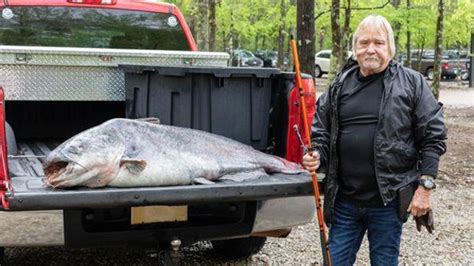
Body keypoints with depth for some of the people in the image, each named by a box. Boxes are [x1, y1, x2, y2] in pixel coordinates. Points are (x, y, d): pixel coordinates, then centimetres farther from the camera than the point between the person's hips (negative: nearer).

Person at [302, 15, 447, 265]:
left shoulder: (412, 83, -2)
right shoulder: (339, 86, 7)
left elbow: (433, 137, -3)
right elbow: (320, 131, 13)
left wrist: (425, 186, -9)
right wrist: (317, 155, -8)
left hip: (388, 201, -3)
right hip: (344, 200, 3)